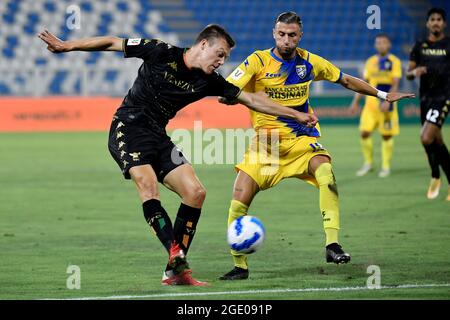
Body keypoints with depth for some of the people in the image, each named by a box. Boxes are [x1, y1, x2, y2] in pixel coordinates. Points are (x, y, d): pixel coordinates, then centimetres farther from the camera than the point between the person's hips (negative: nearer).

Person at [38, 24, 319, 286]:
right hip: (128, 128, -6)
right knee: (148, 182, -30)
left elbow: (251, 99, 11)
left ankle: (175, 271, -2)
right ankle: (177, 256, -39)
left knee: (195, 192, -7)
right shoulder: (162, 53, -11)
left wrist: (296, 115, 11)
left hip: (157, 136, 6)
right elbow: (112, 43, -5)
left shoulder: (209, 81, 4)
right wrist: (66, 46, -8)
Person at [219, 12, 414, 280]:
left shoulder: (310, 62, 3)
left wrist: (382, 95, 21)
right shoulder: (258, 61, -5)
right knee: (238, 203, -12)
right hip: (265, 142, -1)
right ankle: (240, 267, 6)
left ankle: (332, 244, -30)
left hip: (302, 139, 1)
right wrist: (234, 96, -37)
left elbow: (346, 81, 19)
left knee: (326, 173, -31)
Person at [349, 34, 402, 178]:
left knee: (387, 135, 0)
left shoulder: (394, 62, -2)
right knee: (364, 132, -5)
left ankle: (386, 166, 12)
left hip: (387, 104, -4)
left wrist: (387, 101, -21)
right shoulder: (371, 61, 11)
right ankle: (368, 163, 11)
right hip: (371, 102, 4)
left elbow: (395, 84, -10)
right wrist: (356, 101, 13)